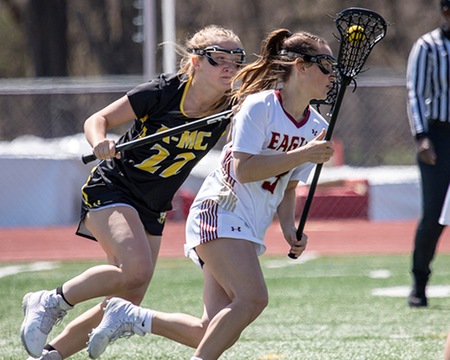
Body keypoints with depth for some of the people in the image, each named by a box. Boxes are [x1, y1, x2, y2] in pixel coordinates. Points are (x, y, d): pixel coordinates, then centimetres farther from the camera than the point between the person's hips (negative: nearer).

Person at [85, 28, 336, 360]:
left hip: (249, 230, 8)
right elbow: (244, 170, -21)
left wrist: (290, 228, 1)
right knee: (252, 298, -26)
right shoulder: (259, 106, -12)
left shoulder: (318, 128, 10)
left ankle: (127, 317, 11)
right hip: (219, 213, -8)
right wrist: (303, 155, -23)